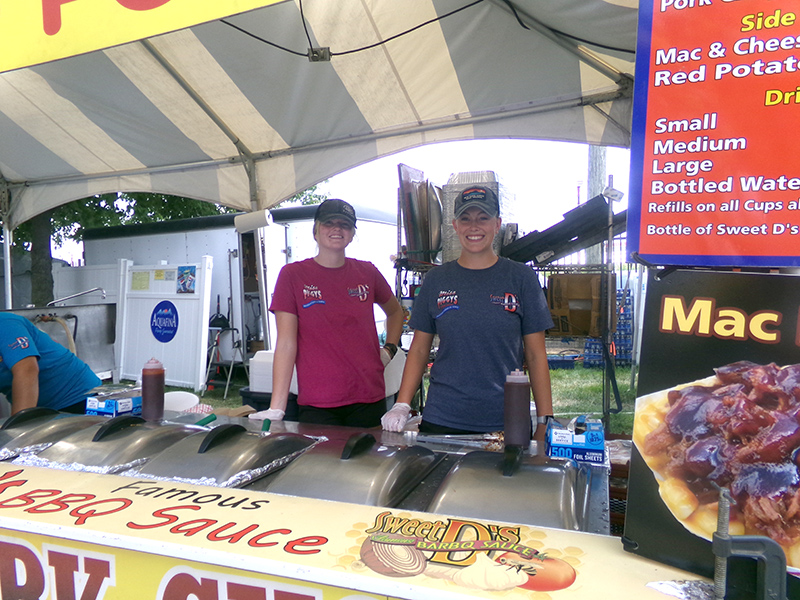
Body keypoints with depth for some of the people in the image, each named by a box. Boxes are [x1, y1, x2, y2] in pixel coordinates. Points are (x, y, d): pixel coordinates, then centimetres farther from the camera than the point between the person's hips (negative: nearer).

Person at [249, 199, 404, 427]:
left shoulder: (367, 273, 5)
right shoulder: (293, 275, -3)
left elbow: (395, 311, 25)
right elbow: (286, 344, -8)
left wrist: (389, 349, 8)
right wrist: (276, 409, -14)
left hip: (370, 400, 3)